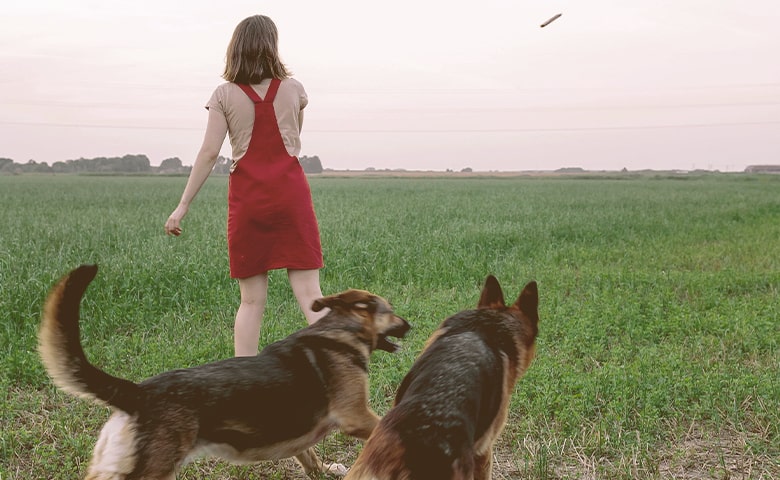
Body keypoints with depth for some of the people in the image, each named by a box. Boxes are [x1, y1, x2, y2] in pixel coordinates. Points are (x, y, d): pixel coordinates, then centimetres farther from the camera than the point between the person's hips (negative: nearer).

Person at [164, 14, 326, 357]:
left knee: (252, 300, 6)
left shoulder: (225, 95, 0)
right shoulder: (294, 89, 5)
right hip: (290, 192, 0)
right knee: (309, 293, -3)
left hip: (247, 198, 0)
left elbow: (209, 153, -7)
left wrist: (183, 205, -4)